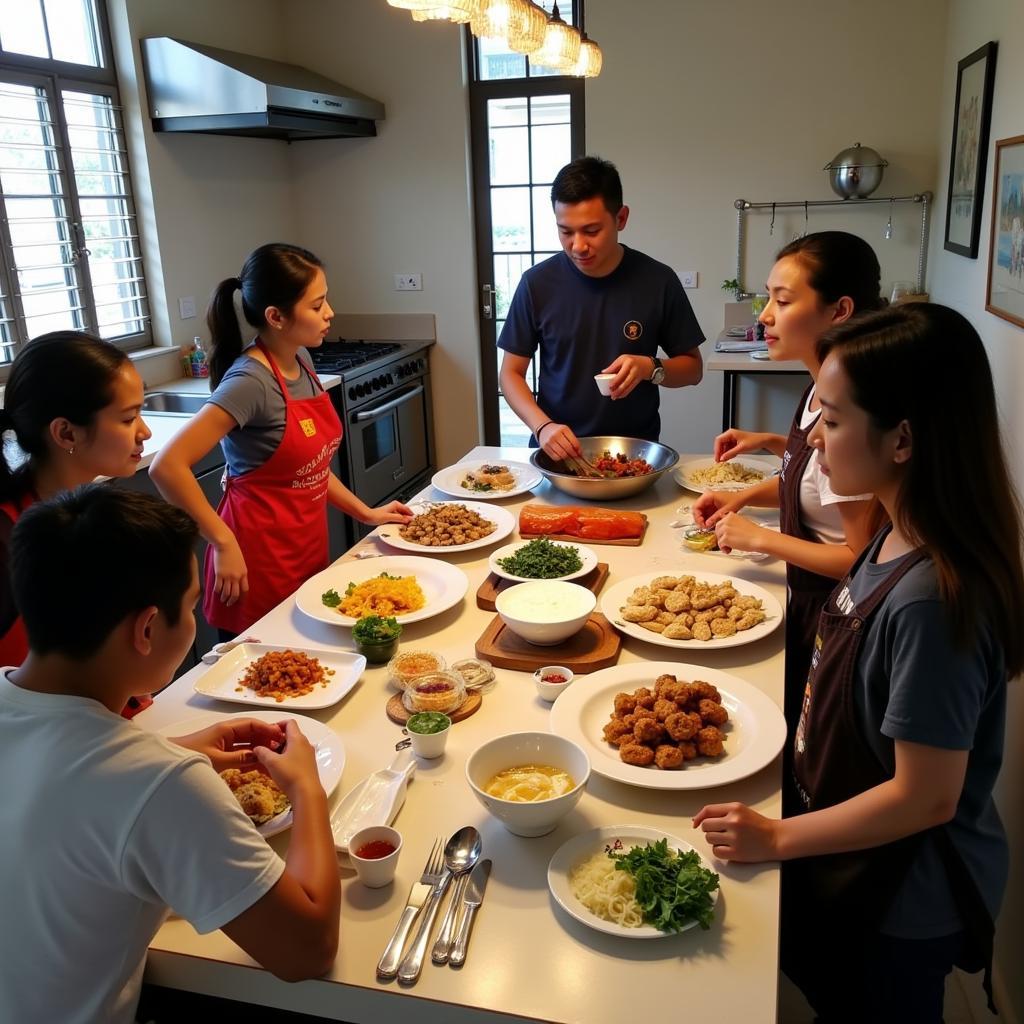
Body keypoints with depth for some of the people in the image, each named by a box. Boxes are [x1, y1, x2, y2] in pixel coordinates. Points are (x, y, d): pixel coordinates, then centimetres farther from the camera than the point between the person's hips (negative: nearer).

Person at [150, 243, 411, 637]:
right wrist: (224, 544, -23)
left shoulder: (301, 362, 3)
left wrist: (365, 512, 8)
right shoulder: (251, 381, -22)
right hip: (261, 561, -7)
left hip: (309, 548, 8)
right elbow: (167, 467, -27)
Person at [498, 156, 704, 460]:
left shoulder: (657, 281, -3)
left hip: (635, 451, 0)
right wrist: (543, 426, -15)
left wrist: (651, 368, -14)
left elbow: (693, 368, 7)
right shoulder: (537, 283, -3)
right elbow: (511, 373, 3)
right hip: (557, 452, 0)